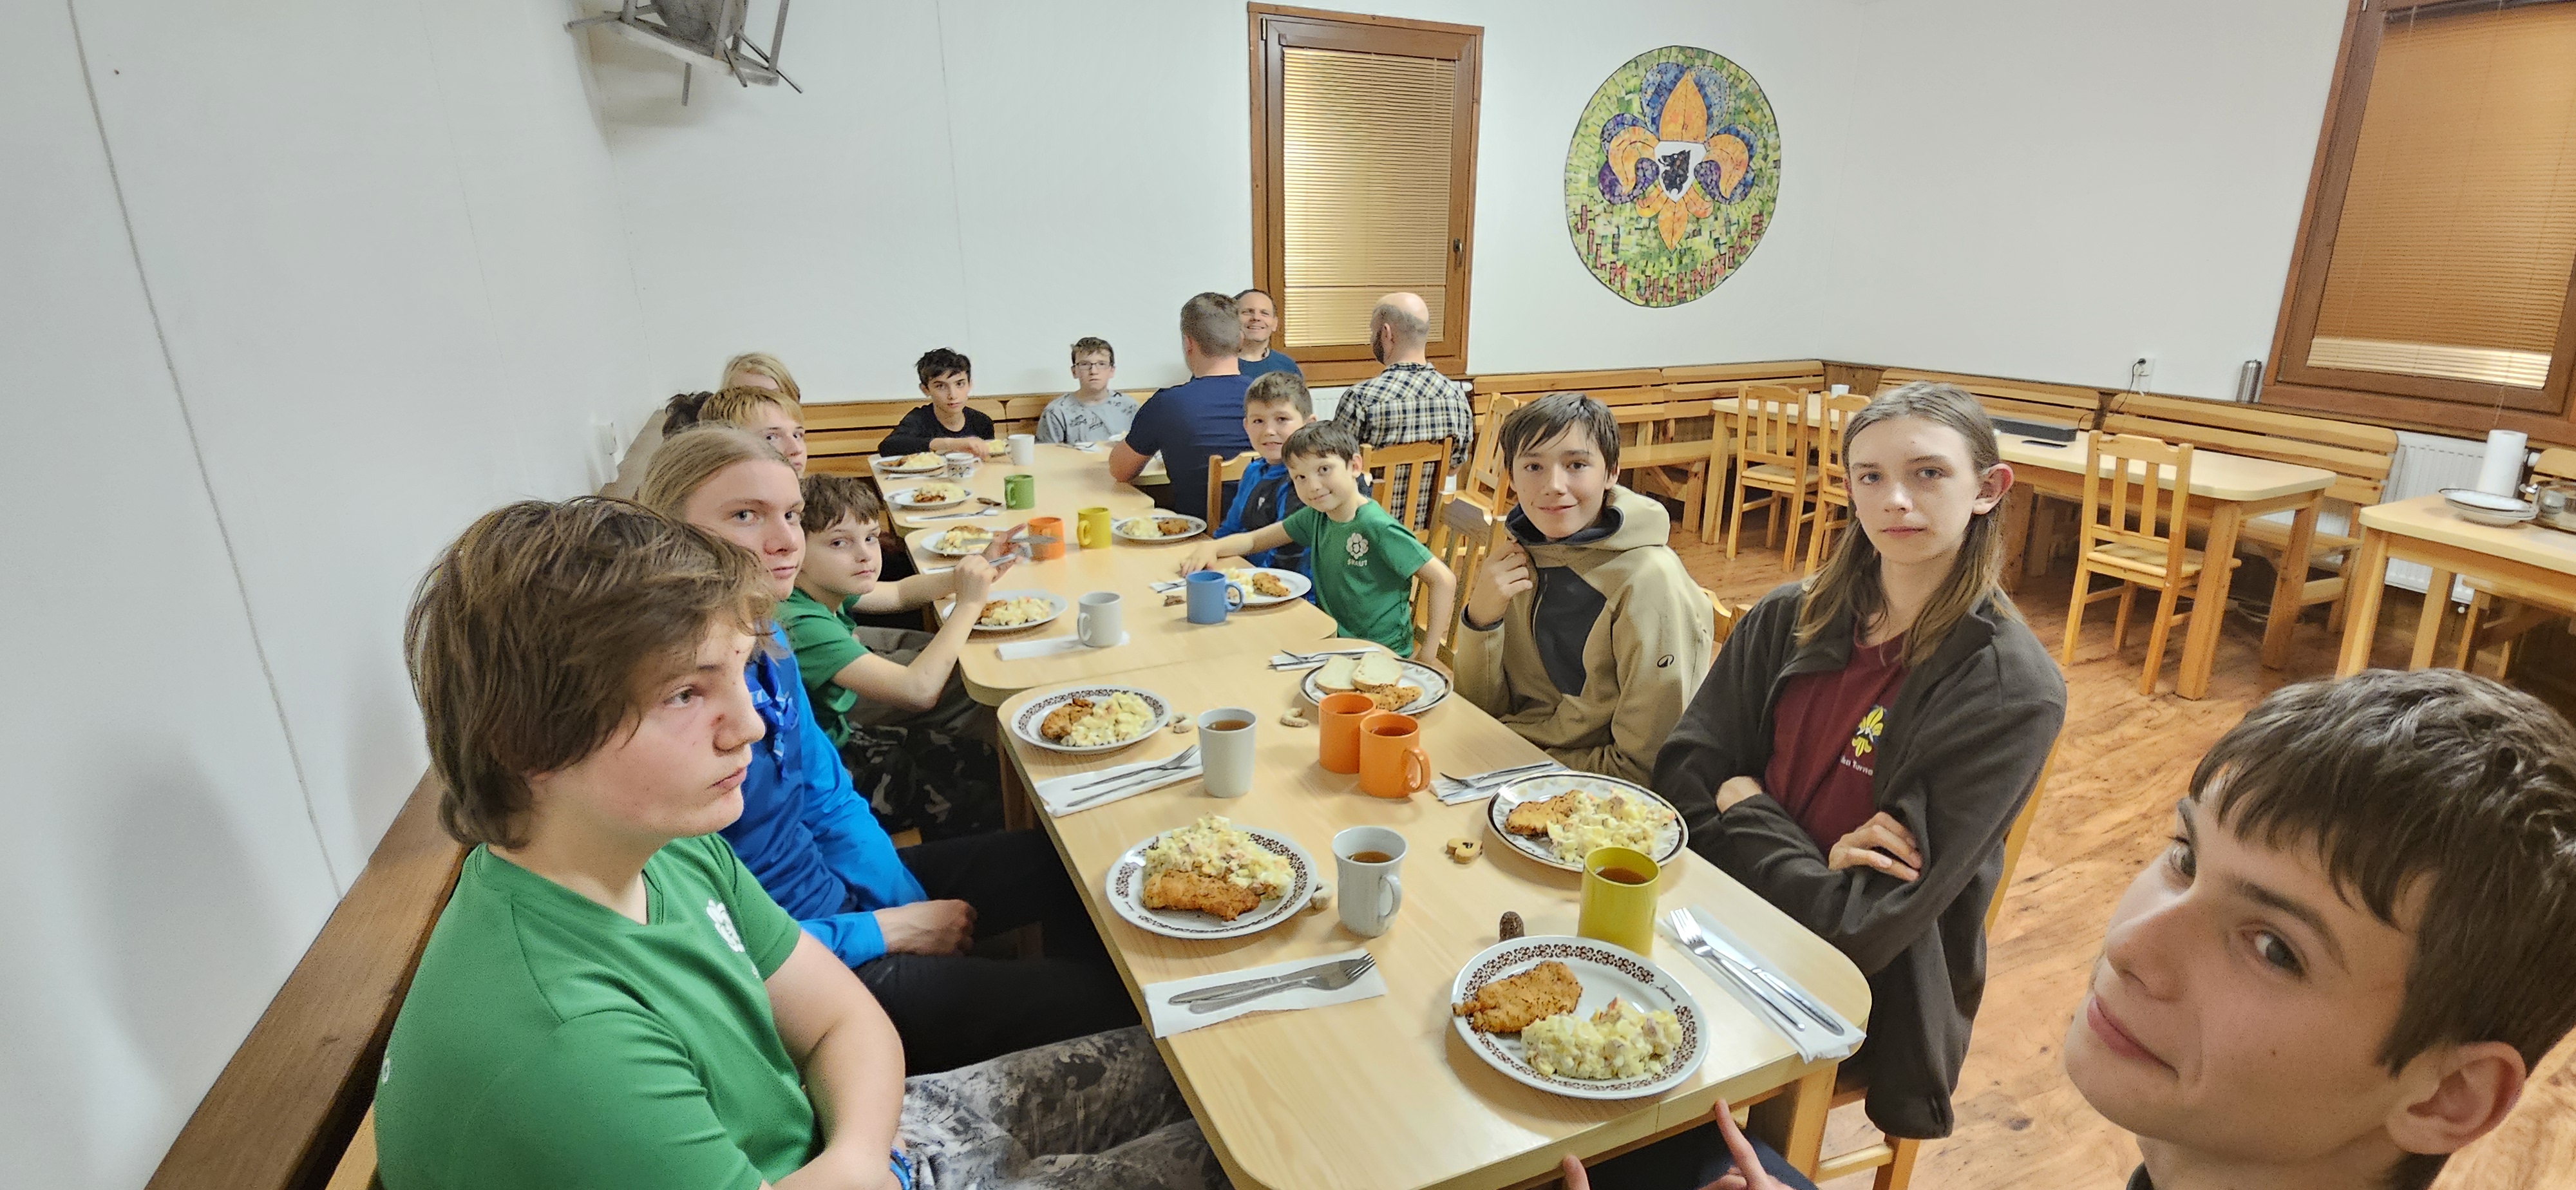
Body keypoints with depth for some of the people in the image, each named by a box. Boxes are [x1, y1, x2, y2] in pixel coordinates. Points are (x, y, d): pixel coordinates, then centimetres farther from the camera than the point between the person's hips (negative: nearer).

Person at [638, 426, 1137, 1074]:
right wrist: (887, 933, -17)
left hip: (846, 885, 8)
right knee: (1090, 1002, -11)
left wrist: (911, 907, -4)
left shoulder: (766, 640, -3)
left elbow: (828, 799, 8)